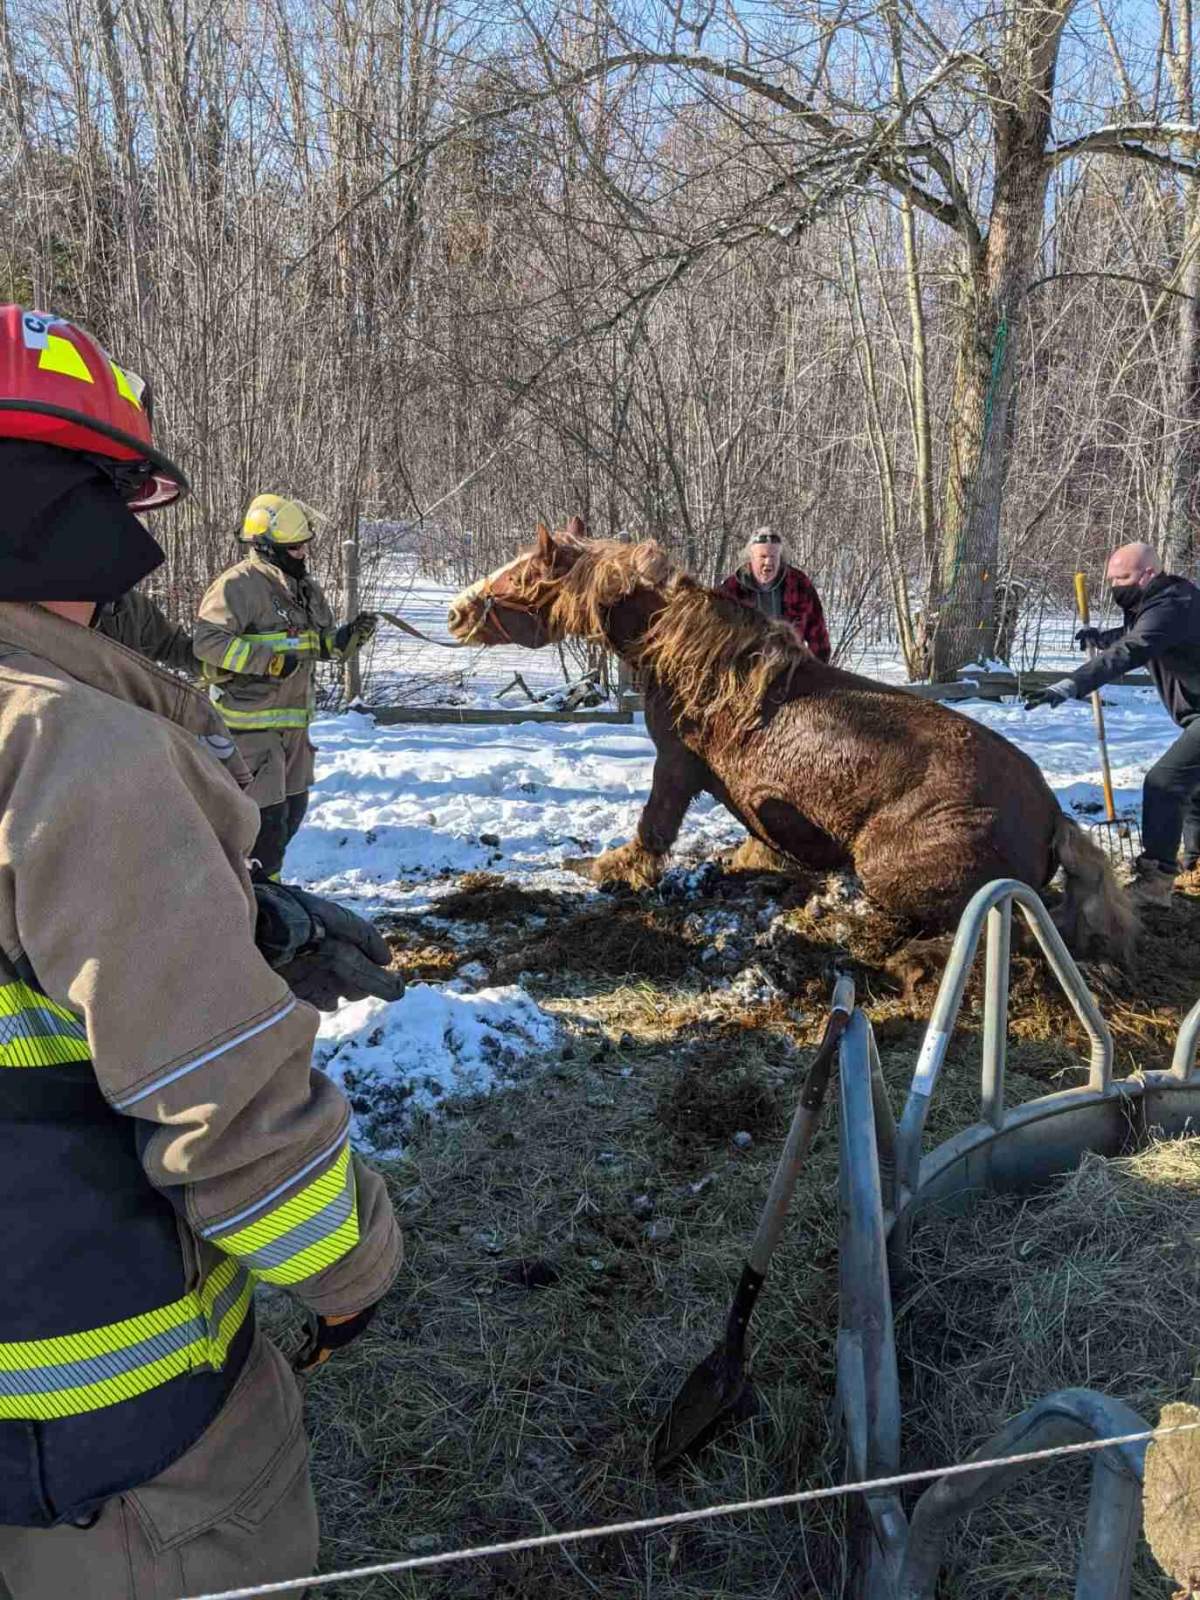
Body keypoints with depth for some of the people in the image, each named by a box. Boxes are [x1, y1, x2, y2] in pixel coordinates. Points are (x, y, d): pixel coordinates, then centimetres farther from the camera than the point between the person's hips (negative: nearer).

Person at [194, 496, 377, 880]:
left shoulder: (305, 587, 14)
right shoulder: (238, 585, -15)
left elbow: (323, 645, 21)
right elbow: (206, 640, -23)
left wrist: (351, 635, 0)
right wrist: (269, 661, -26)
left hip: (294, 720, 9)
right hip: (251, 722, -9)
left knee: (293, 807, 19)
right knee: (266, 815, -7)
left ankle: (267, 880, 36)